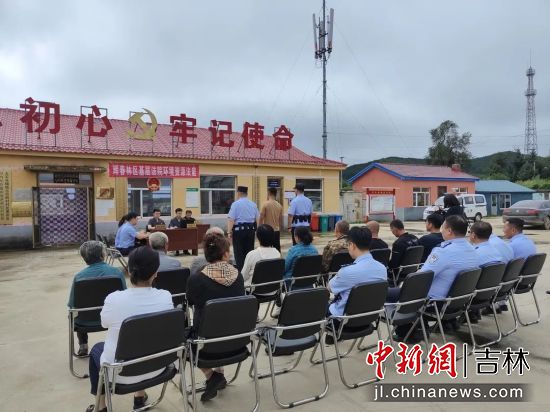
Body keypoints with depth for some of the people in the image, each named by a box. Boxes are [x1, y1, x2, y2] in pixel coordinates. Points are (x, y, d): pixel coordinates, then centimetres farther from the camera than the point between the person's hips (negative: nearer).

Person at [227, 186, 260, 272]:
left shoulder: (235, 204, -8)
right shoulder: (253, 204, 8)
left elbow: (231, 219, -13)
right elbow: (257, 219, 12)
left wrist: (229, 232, -8)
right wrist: (256, 230, 24)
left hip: (239, 229, -5)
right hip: (251, 229, 5)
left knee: (239, 252, 2)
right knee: (249, 251, 11)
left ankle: (240, 270, 2)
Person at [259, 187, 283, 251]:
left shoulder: (265, 204, -9)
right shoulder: (279, 205, 4)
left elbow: (261, 218, -9)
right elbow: (281, 219, 10)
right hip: (276, 230, 4)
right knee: (277, 249, 8)